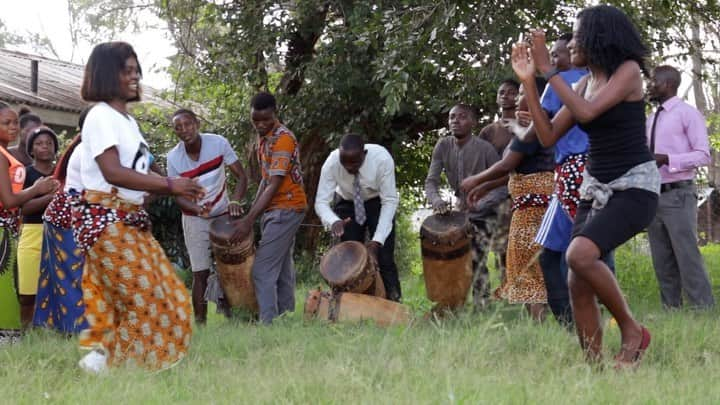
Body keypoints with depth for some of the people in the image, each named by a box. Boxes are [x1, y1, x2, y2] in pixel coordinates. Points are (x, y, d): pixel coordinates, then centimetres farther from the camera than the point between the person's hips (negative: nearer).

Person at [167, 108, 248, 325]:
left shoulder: (218, 143, -15)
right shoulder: (173, 158, -13)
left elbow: (241, 176, -12)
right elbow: (178, 195, -6)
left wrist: (235, 201, -30)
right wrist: (198, 209, -26)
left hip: (223, 215, 1)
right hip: (195, 219, -1)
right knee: (200, 273, -4)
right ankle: (200, 322, 0)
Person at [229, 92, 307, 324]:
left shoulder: (283, 139, -18)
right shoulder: (263, 138, 11)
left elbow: (274, 185, -23)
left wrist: (249, 220, -27)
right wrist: (252, 211, 10)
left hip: (286, 209, -9)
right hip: (273, 210, 9)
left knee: (263, 270, -13)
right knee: (282, 269, 11)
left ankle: (268, 323, -14)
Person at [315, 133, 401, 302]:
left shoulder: (382, 159, -33)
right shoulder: (331, 163, -29)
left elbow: (390, 200, -28)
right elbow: (321, 201, -25)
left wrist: (377, 241, -34)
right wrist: (333, 221, -48)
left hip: (378, 203, -1)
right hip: (347, 204, 1)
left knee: (384, 257, -11)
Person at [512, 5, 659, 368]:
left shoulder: (628, 70, -9)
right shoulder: (585, 83, 12)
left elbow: (587, 112, -22)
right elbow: (548, 135, 9)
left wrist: (547, 68, -16)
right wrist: (528, 81, 2)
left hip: (636, 186, -8)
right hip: (596, 187, 8)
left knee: (580, 254, -28)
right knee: (578, 285, -4)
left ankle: (631, 330, -11)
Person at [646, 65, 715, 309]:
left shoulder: (687, 113, -3)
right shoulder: (651, 120, 17)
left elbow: (703, 155, -10)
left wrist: (667, 159, -20)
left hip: (678, 195, -7)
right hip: (653, 195, 7)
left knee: (688, 259, -11)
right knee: (663, 264, 6)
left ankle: (704, 310, -10)